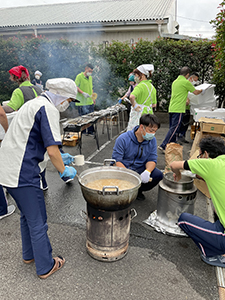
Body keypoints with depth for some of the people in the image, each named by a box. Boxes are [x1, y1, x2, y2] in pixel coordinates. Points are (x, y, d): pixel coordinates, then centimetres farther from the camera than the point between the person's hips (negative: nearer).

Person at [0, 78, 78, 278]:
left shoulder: (34, 104, 17)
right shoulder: (48, 109, -15)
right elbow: (52, 150, -21)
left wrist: (58, 156, 25)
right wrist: (64, 171, -4)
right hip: (23, 174, -10)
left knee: (28, 215, 25)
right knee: (37, 222, 6)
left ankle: (30, 254, 43)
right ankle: (45, 267, 24)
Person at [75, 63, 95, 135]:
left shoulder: (90, 77, 18)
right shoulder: (79, 76, -6)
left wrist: (93, 98, 19)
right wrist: (83, 93, -22)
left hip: (90, 102, 7)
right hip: (82, 102, -7)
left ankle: (90, 131, 18)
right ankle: (82, 132, 7)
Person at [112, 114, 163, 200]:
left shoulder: (152, 140, -4)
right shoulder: (123, 139, -18)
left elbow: (152, 160, -2)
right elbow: (116, 161, -19)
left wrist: (147, 171, -26)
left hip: (140, 169, 4)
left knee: (158, 175, -20)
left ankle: (138, 190, 7)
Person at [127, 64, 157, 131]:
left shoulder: (140, 86, -13)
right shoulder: (152, 87, 13)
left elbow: (132, 97, -35)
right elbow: (154, 104, 20)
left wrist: (134, 106, -20)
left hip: (140, 115, -8)